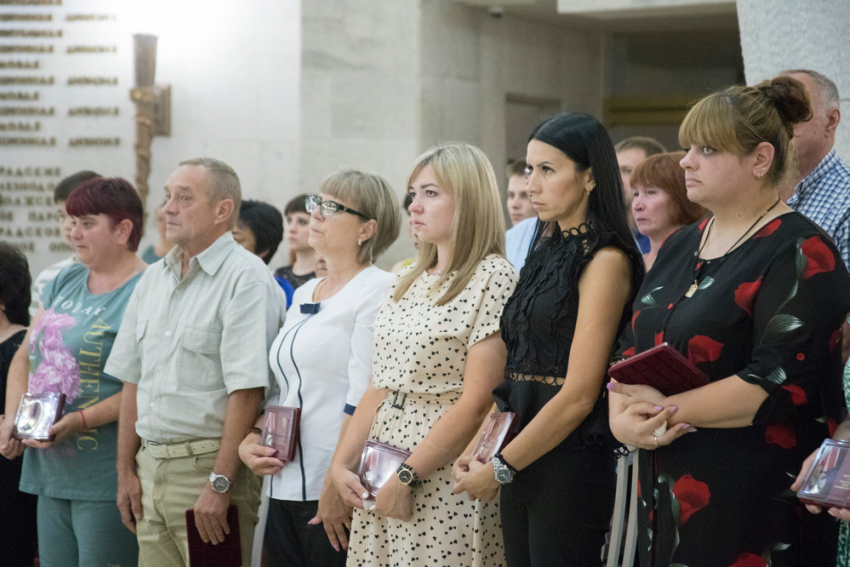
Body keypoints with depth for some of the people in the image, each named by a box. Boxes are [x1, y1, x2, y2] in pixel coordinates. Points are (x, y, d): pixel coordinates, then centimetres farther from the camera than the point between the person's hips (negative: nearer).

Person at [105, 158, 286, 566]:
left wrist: (220, 483, -20)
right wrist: (126, 470, 12)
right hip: (150, 467, 7)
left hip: (208, 465, -7)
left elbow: (246, 390, -17)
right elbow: (132, 380, 17)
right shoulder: (153, 279, 14)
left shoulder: (245, 278, -11)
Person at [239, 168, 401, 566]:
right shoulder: (303, 295, 18)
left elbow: (364, 400, -15)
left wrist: (337, 487, -19)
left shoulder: (378, 291, -8)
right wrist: (249, 441, 5)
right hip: (284, 486, 8)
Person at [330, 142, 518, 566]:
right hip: (379, 480, 7)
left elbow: (477, 402, -15)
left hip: (444, 480, -7)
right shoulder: (408, 280, 14)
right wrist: (342, 464, 3)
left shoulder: (494, 278, -10)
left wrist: (407, 477, -15)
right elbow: (379, 388, 14)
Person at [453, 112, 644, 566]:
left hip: (570, 461, -8)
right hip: (522, 461, 8)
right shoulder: (547, 255, 15)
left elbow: (579, 394, -16)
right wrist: (477, 448, 2)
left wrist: (499, 468, -11)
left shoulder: (606, 260, -10)